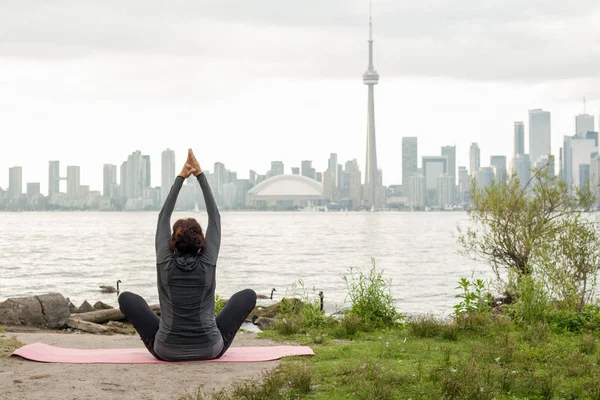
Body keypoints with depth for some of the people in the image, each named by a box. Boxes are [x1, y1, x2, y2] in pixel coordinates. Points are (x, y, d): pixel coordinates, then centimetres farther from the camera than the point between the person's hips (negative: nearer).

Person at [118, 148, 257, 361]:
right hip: (210, 350, 0)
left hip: (167, 351, 0)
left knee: (126, 298, 18)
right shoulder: (208, 263, -8)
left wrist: (180, 178, 6)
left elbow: (163, 217, 3)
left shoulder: (165, 263, -8)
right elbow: (215, 217, 1)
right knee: (248, 295, 18)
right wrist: (200, 175, 3)